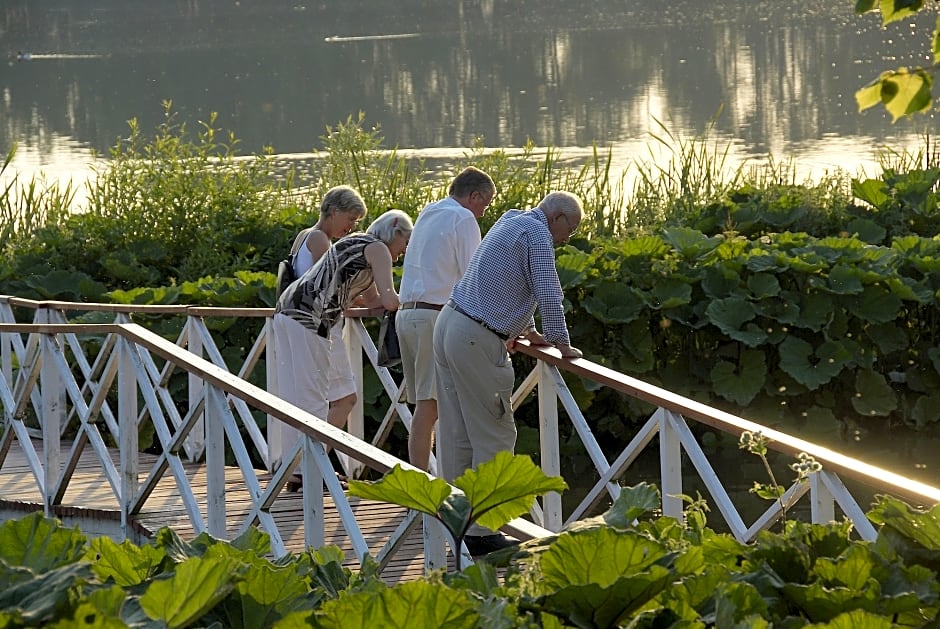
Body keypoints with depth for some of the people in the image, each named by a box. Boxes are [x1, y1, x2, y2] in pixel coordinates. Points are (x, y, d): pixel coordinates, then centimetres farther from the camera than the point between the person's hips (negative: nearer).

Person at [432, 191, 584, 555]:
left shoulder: (512, 223, 21)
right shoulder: (536, 233, -9)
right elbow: (548, 293, -13)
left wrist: (528, 330, 41)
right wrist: (562, 344, -2)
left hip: (449, 323, 10)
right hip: (476, 341, -10)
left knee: (456, 434, 11)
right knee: (493, 436, -5)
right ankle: (481, 533, -5)